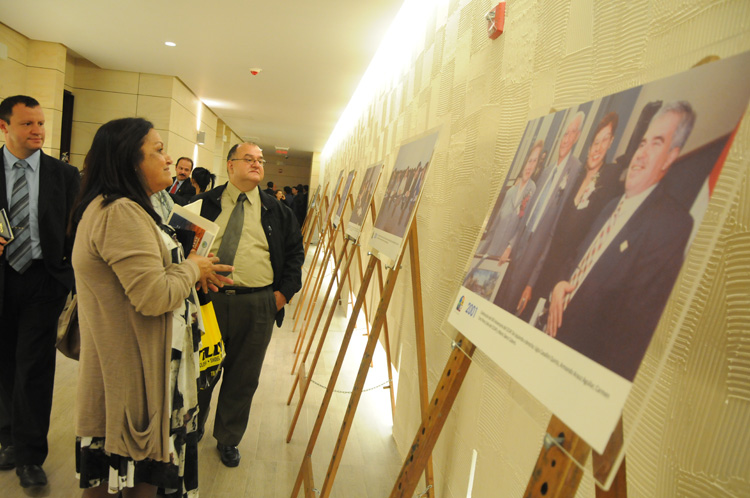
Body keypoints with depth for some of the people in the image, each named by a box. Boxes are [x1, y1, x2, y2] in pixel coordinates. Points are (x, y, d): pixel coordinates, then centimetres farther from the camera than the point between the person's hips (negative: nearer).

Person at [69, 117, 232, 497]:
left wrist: (192, 271, 7)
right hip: (132, 369, -10)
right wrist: (191, 268, -10)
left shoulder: (123, 209, 12)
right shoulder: (121, 213, -23)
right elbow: (154, 296, -28)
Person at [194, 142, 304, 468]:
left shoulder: (276, 211, 8)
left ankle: (228, 439, 30)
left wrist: (284, 291, 2)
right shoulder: (205, 203, 5)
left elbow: (294, 251, 12)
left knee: (243, 377, 10)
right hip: (207, 298, 0)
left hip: (257, 306, 1)